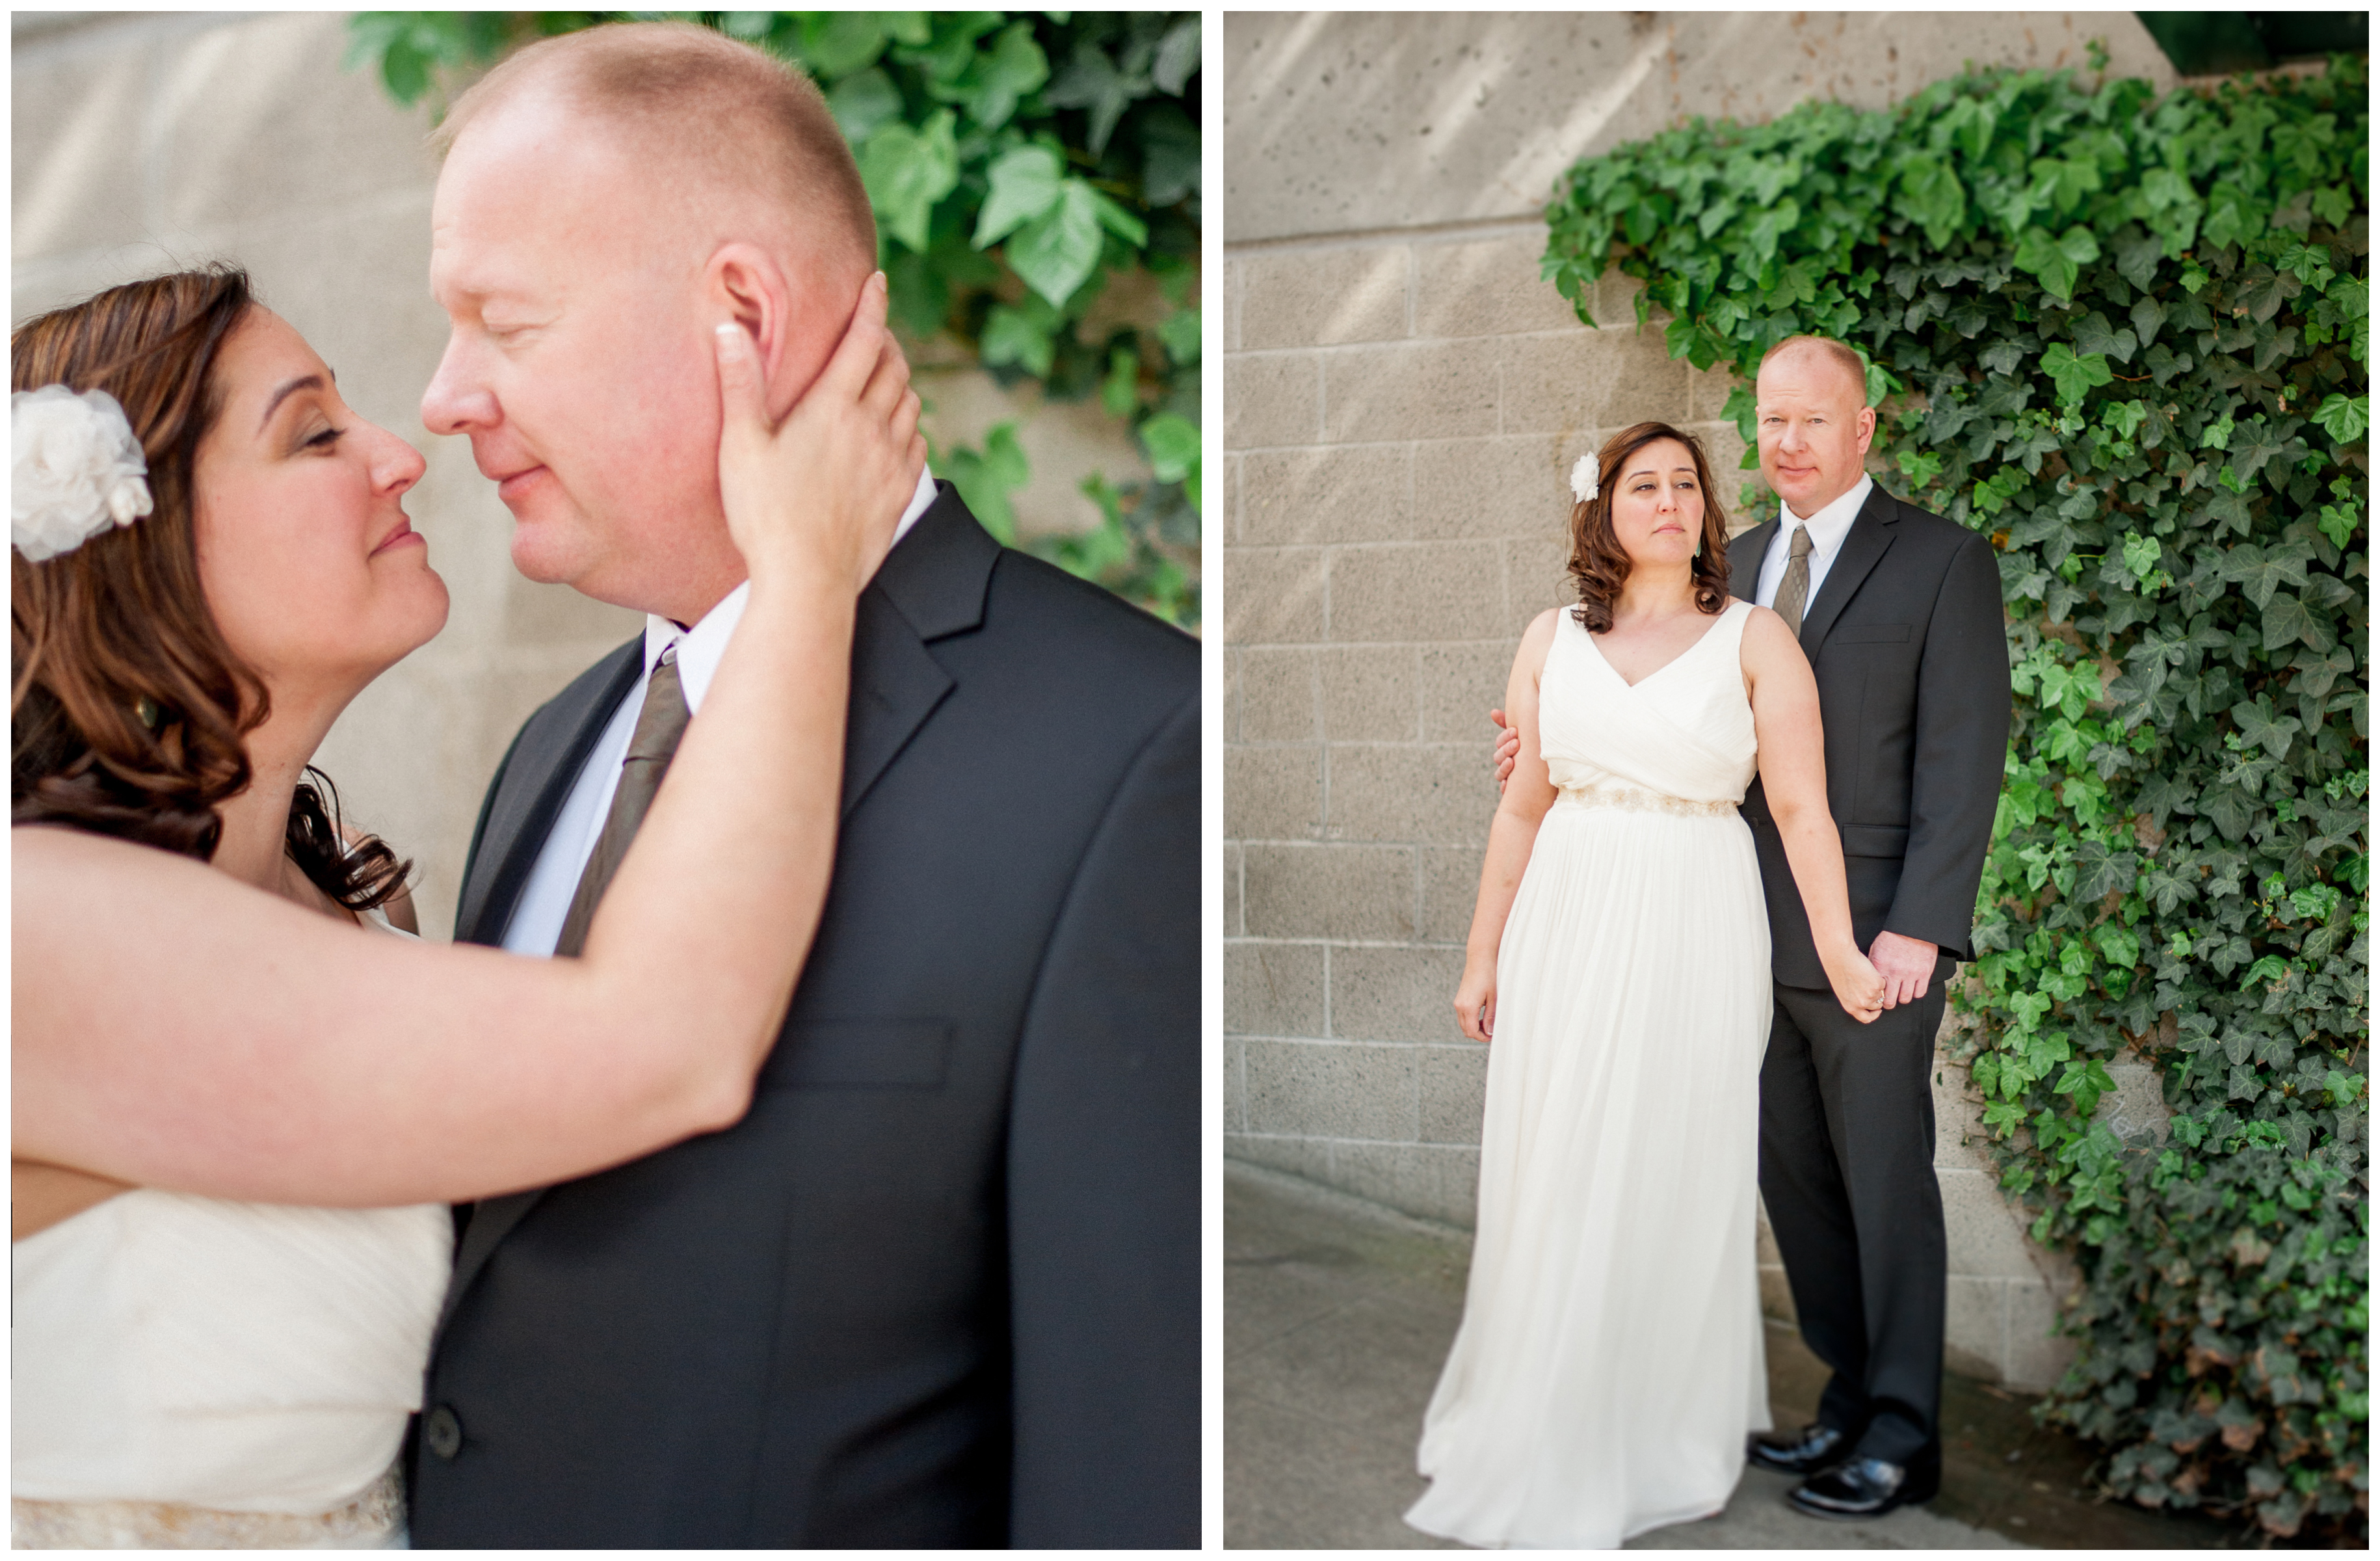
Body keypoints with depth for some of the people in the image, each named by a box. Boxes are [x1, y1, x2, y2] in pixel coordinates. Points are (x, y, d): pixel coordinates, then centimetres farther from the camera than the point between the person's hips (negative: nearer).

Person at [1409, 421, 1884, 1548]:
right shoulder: (1551, 639, 7)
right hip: (1567, 930, 2)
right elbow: (1522, 809, 9)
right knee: (1552, 1188, 7)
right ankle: (1540, 1448, 24)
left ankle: (1662, 1442, 23)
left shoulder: (1755, 639, 0)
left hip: (1692, 936, -2)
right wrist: (1483, 955, 8)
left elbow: (1802, 809, -6)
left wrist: (1841, 955, -16)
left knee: (1672, 1185, 5)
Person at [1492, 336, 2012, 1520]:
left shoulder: (1943, 562, -5)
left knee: (1886, 1186, 4)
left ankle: (1901, 1440, 19)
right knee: (1794, 1182, 12)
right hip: (1758, 935, 6)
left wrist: (1919, 928, -17)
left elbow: (1962, 756, -10)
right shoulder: (1738, 564, 13)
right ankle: (1852, 1404, 28)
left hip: (1875, 939, -6)